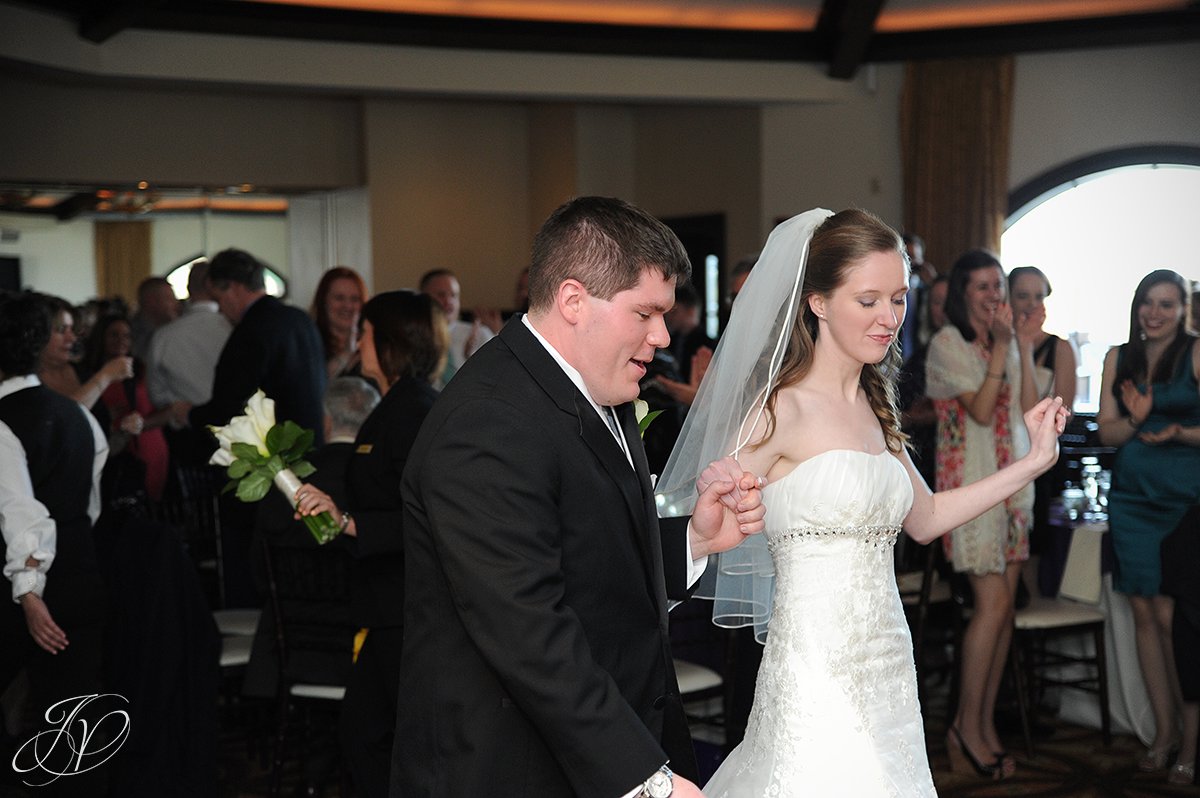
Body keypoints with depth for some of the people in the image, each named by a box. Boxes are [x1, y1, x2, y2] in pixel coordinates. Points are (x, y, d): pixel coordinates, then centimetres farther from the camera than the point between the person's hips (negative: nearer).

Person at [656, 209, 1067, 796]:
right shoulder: (782, 411, -10)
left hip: (885, 667, 7)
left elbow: (924, 519, 23)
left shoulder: (875, 409, 13)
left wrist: (1034, 462, 19)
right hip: (817, 674, -7)